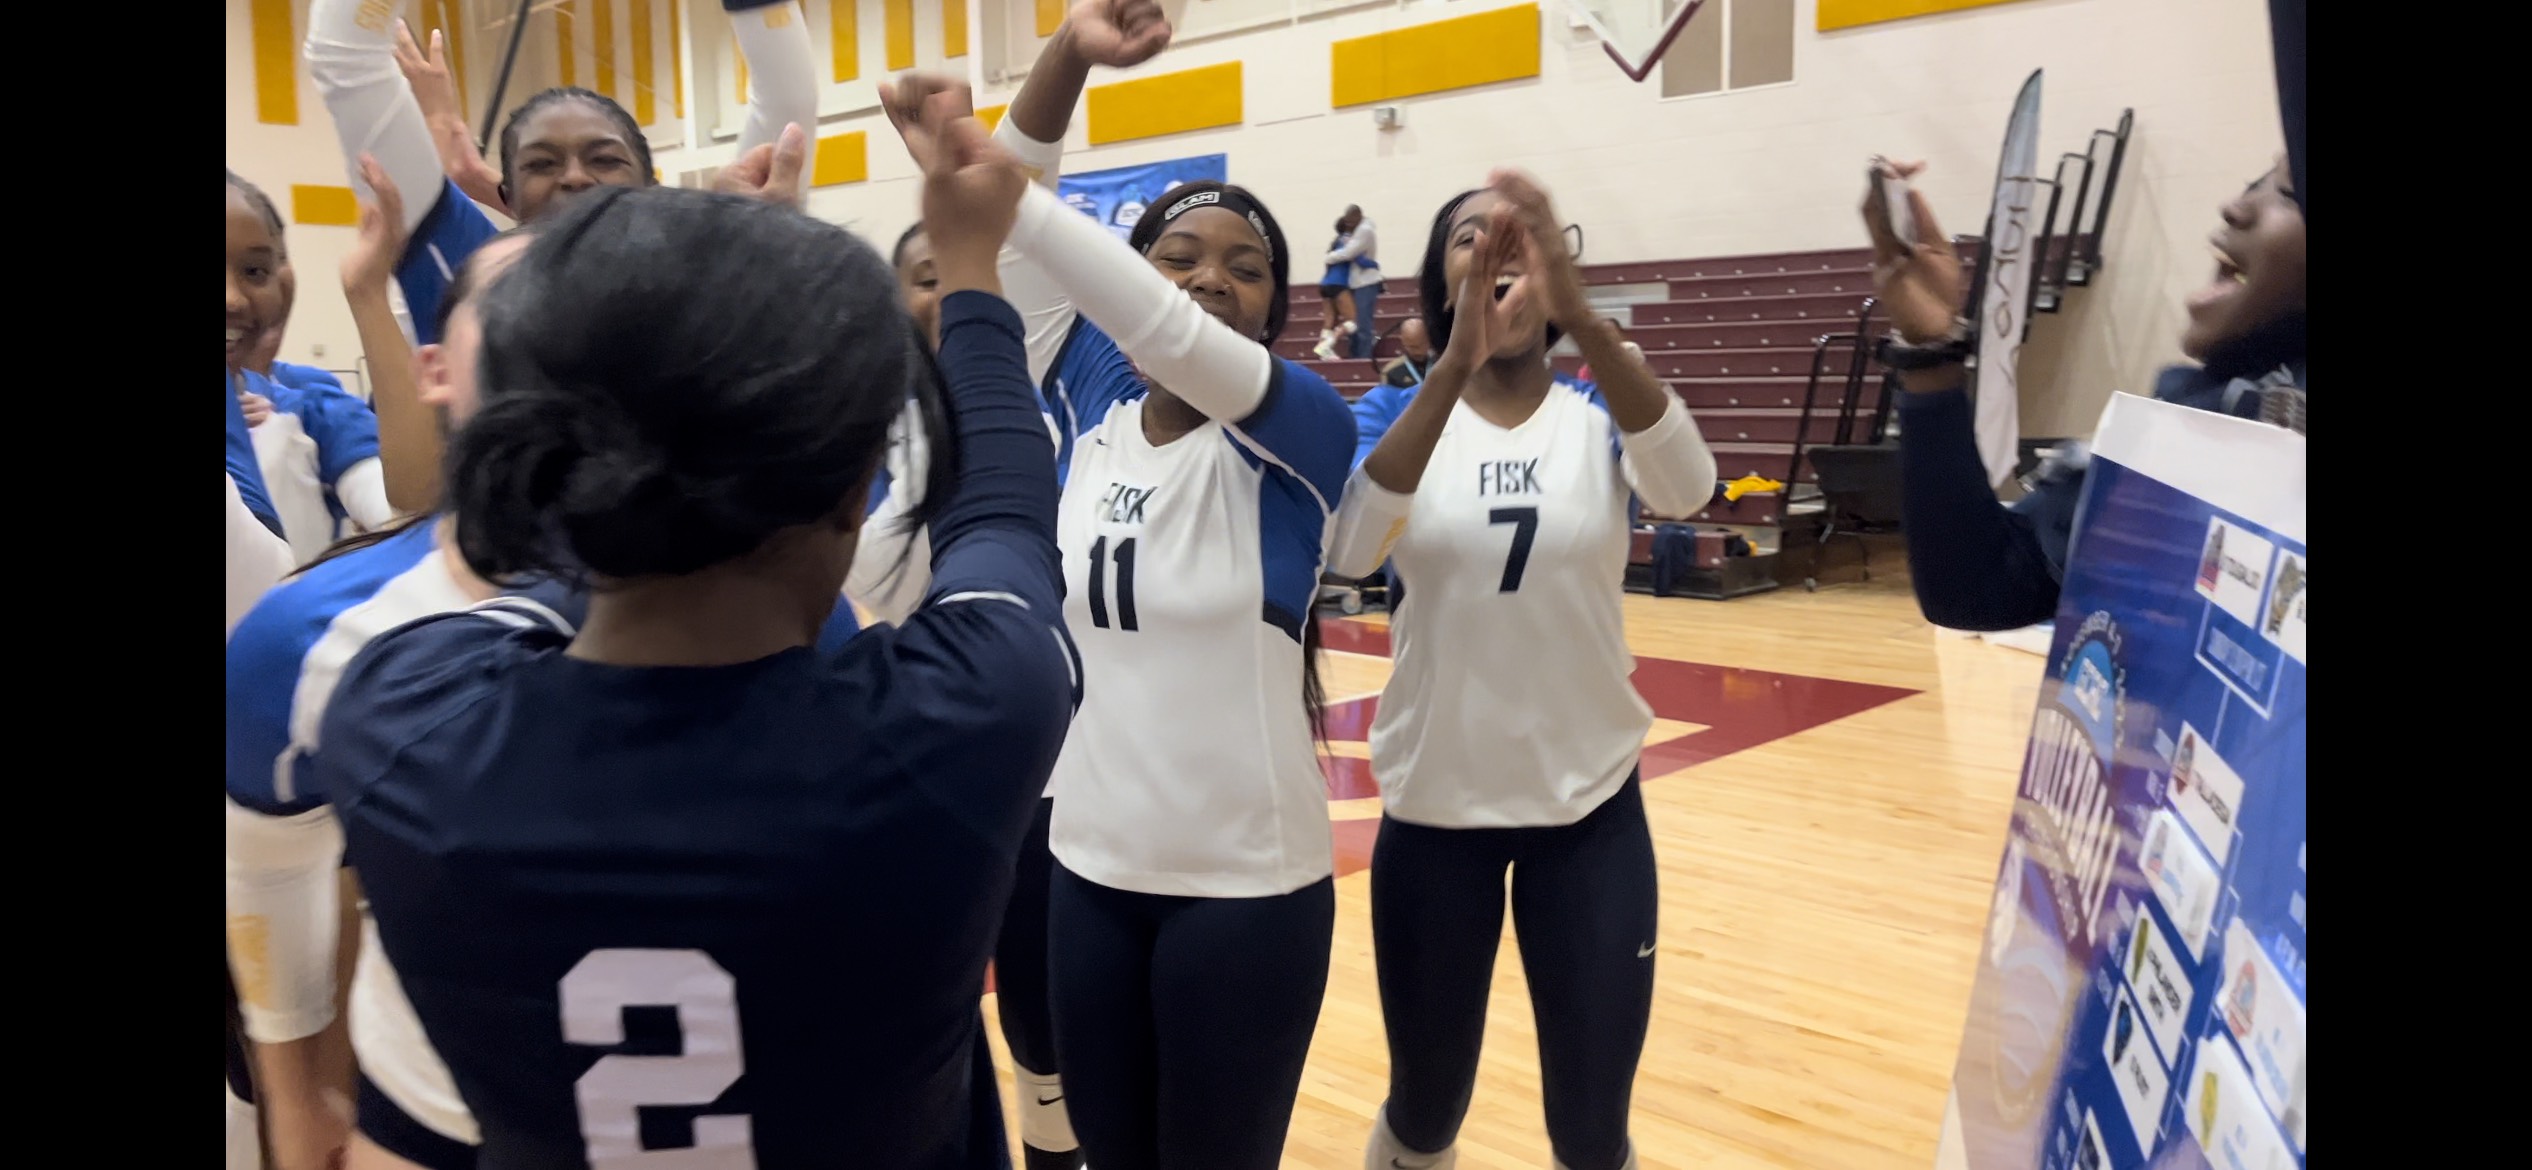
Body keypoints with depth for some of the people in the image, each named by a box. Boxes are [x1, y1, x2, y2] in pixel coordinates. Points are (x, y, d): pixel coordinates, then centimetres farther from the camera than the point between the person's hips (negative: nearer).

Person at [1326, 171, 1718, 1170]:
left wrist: (1582, 317, -41)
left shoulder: (1598, 419, -4)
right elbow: (1347, 551, -27)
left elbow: (1689, 488, -27)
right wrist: (1456, 362, -38)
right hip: (1435, 804, 0)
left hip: (1591, 805, 0)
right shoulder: (1404, 414, -5)